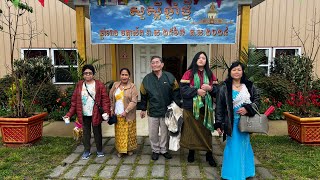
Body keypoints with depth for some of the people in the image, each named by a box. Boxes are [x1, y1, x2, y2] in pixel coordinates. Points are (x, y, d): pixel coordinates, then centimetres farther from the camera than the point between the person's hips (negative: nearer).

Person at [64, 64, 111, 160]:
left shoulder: (99, 85, -5)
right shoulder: (79, 85, 5)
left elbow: (105, 99, -10)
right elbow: (74, 100, 4)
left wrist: (106, 111, -22)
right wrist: (70, 114, -1)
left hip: (95, 114, -3)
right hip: (84, 115, 3)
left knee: (97, 132, 10)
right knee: (86, 133, 14)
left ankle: (99, 150, 28)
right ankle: (87, 151, 30)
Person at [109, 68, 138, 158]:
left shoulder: (132, 87, -6)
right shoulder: (115, 85, 7)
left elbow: (134, 101, -12)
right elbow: (111, 98, 13)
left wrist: (126, 111, -17)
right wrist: (111, 109, 5)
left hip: (128, 115, -3)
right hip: (117, 115, 3)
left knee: (129, 132, 6)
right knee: (119, 133, 9)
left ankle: (130, 149, 24)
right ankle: (120, 150, 23)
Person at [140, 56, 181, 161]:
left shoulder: (170, 77, -6)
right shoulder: (147, 79, -2)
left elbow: (176, 93, -1)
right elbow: (143, 95, 6)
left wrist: (178, 107, -5)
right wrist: (143, 109, 9)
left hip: (166, 111, 0)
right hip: (152, 112, 1)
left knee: (165, 132, 14)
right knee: (153, 133, 10)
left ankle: (164, 150, 33)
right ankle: (155, 150, 30)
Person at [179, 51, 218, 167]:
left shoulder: (210, 74, 9)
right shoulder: (189, 73, -1)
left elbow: (217, 89, 8)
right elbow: (183, 89, -9)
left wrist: (210, 88, -12)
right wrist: (196, 91, -19)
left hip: (206, 107, 2)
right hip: (191, 107, -2)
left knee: (206, 130, 5)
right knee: (191, 130, 6)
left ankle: (209, 155, 20)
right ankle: (191, 152, 26)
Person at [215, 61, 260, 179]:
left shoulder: (249, 86, 3)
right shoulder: (224, 88, -6)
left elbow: (257, 99, 7)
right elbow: (219, 107, -6)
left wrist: (247, 109, -13)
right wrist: (218, 124, -8)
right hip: (233, 122, -3)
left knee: (244, 145, 16)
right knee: (234, 147, 3)